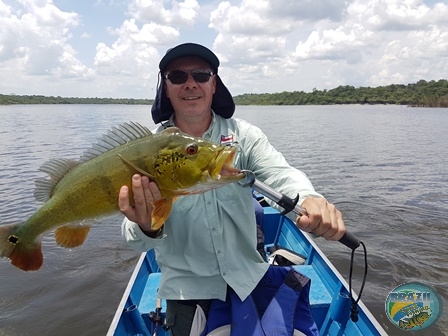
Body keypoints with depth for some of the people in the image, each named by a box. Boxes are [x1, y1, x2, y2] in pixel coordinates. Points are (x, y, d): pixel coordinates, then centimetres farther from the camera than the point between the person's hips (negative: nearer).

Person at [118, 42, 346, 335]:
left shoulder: (243, 135, -9)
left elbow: (280, 174, -25)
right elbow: (137, 240, -18)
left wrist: (311, 200, -48)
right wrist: (147, 227, -43)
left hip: (248, 276, 2)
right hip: (186, 287, -1)